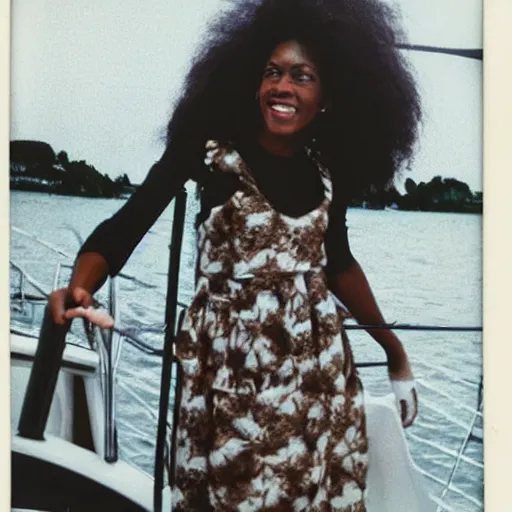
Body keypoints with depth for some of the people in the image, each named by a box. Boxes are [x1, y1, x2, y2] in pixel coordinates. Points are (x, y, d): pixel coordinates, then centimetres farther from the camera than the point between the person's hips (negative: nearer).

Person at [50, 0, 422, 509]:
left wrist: (394, 349, 21)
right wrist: (80, 288, -37)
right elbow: (125, 226, -17)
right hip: (229, 360, -4)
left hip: (316, 362, 4)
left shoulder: (328, 171, 2)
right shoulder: (212, 150, -10)